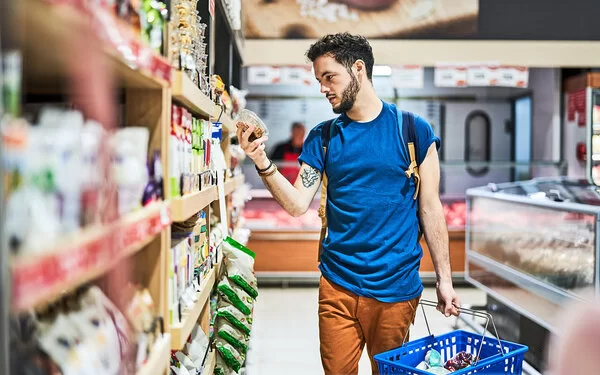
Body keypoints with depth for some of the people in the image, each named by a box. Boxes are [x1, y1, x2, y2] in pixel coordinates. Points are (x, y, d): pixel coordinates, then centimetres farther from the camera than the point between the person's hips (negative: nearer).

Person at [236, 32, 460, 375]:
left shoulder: (413, 130, -2)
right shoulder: (322, 137, 5)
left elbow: (430, 208, 0)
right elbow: (298, 204, -3)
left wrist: (445, 278, 0)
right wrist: (264, 164, -18)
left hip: (396, 286, -2)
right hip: (338, 284, 2)